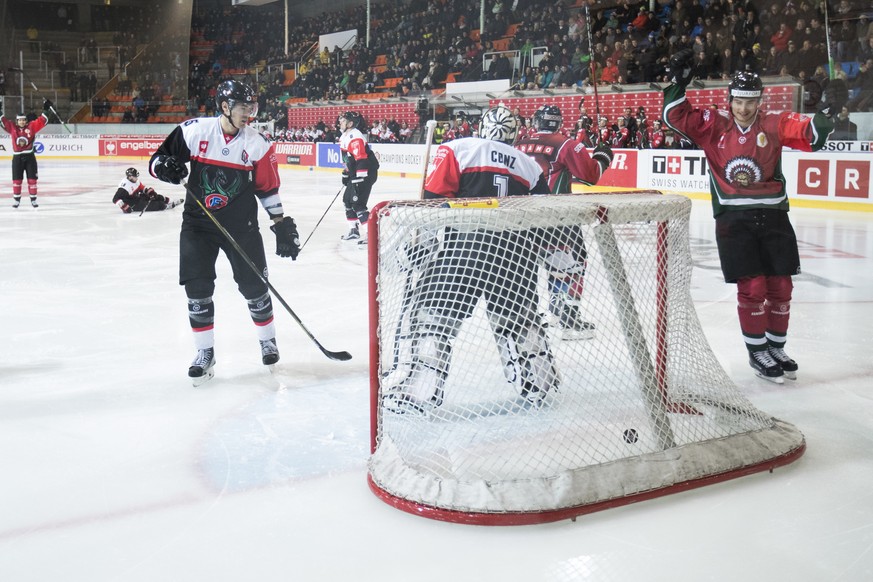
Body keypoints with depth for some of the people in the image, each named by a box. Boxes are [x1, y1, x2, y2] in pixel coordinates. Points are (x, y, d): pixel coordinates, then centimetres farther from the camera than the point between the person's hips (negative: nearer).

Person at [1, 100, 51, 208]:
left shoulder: (32, 126, 1)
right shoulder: (12, 127, 4)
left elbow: (41, 121, -3)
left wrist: (46, 109, -10)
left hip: (29, 156, -1)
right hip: (17, 157, 1)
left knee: (32, 179, 2)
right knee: (17, 180, 5)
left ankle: (33, 199, 9)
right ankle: (16, 199, 15)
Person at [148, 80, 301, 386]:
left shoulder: (257, 144, -4)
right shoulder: (194, 131, -8)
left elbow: (268, 188, 3)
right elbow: (157, 160, -1)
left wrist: (283, 226, 2)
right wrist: (164, 166, -25)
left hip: (241, 224, 0)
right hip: (198, 221, 0)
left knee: (254, 284, 5)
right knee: (197, 286, -3)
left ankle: (268, 340, 29)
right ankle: (205, 352, 11)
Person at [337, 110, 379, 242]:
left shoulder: (355, 137, -21)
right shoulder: (344, 136, 13)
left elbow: (361, 160, -28)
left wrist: (359, 181, -29)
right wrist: (346, 174, 26)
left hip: (367, 172, -11)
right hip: (355, 174, 11)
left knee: (357, 203, -15)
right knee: (347, 199, 17)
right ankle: (354, 230, 27)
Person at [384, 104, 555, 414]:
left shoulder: (457, 149, 10)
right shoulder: (531, 167, 22)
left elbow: (434, 198, -2)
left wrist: (424, 240, 2)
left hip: (466, 241, -4)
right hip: (517, 247, 4)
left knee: (434, 312, 1)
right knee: (519, 317, 21)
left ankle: (419, 389, -8)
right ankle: (540, 383, 29)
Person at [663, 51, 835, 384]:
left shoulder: (773, 124, 0)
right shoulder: (713, 126, 1)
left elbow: (809, 135, -12)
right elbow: (676, 117, -1)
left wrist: (822, 122, -33)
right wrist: (678, 81, -12)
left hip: (773, 216, 2)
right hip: (733, 219, -2)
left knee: (780, 286, 8)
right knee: (752, 287, -4)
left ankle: (776, 347, 27)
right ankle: (757, 352, 13)